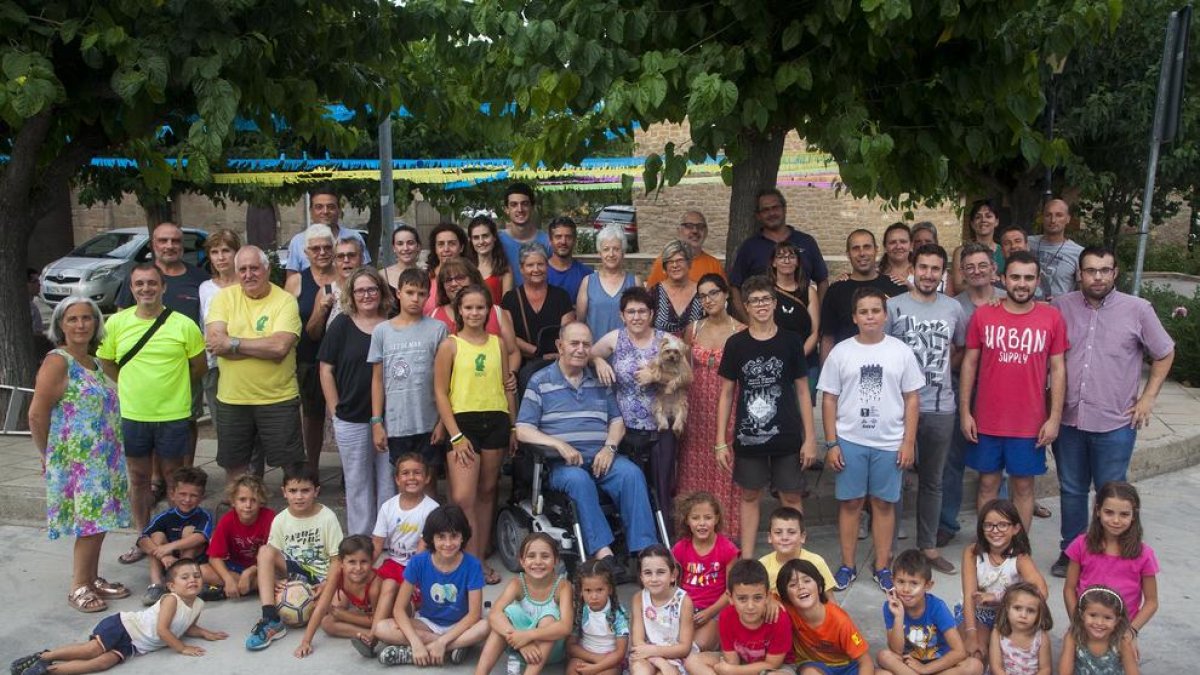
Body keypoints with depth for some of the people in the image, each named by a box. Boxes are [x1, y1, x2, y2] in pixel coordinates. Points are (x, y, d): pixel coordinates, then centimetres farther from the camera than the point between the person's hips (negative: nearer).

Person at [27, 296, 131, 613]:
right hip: (76, 461, -8)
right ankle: (79, 587, 8)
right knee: (90, 523, -5)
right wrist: (49, 456, -6)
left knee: (99, 521, 12)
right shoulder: (57, 362, -13)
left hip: (103, 458, 8)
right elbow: (37, 415, -14)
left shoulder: (93, 363, 12)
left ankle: (92, 579, 24)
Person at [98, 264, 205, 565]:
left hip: (173, 416, -2)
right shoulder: (116, 323, -2)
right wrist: (133, 388, 7)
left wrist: (173, 388, 6)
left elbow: (200, 366, 1)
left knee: (175, 478, 10)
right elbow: (106, 363, 11)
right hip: (132, 416, 3)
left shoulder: (184, 325, -9)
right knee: (139, 478, 14)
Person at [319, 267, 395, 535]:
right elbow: (326, 370, 2)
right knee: (358, 483, 10)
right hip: (352, 420, -1)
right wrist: (335, 412, -2)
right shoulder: (341, 325, 1)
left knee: (389, 482, 9)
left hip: (389, 419, 1)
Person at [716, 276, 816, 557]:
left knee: (792, 497, 7)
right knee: (749, 496, 11)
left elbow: (802, 390, 2)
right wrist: (720, 441, -1)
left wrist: (810, 437, -2)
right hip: (748, 437, 1)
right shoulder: (735, 344, 0)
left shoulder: (791, 341, -1)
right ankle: (746, 559, 21)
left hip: (787, 437, 0)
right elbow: (726, 393, 3)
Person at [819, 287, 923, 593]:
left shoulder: (901, 352, 1)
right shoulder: (841, 352, 0)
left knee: (884, 503, 8)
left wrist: (908, 442, -2)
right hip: (850, 441, 0)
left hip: (889, 443, 0)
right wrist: (831, 443, -2)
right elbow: (829, 399, 2)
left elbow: (912, 399, 3)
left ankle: (882, 567, 20)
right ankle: (847, 566, 18)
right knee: (850, 502, 7)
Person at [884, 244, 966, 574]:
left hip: (940, 407, 4)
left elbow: (962, 349, 20)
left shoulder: (953, 309, 7)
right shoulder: (893, 307, -4)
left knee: (932, 481, 14)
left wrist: (942, 370, 5)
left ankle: (928, 546, 27)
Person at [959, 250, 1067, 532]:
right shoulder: (983, 315, -3)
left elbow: (1057, 369, 0)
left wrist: (1054, 418, -4)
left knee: (1023, 485, 11)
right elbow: (969, 363, 2)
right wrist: (965, 412, -2)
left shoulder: (1051, 317, -3)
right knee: (988, 482, 12)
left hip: (1030, 423, 0)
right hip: (986, 421, 1)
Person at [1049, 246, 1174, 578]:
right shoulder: (1061, 306, 1)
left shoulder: (1138, 310, -3)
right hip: (1068, 419, 2)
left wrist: (1148, 397, 0)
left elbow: (1164, 354, 7)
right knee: (1071, 491, 14)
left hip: (1115, 423, -2)